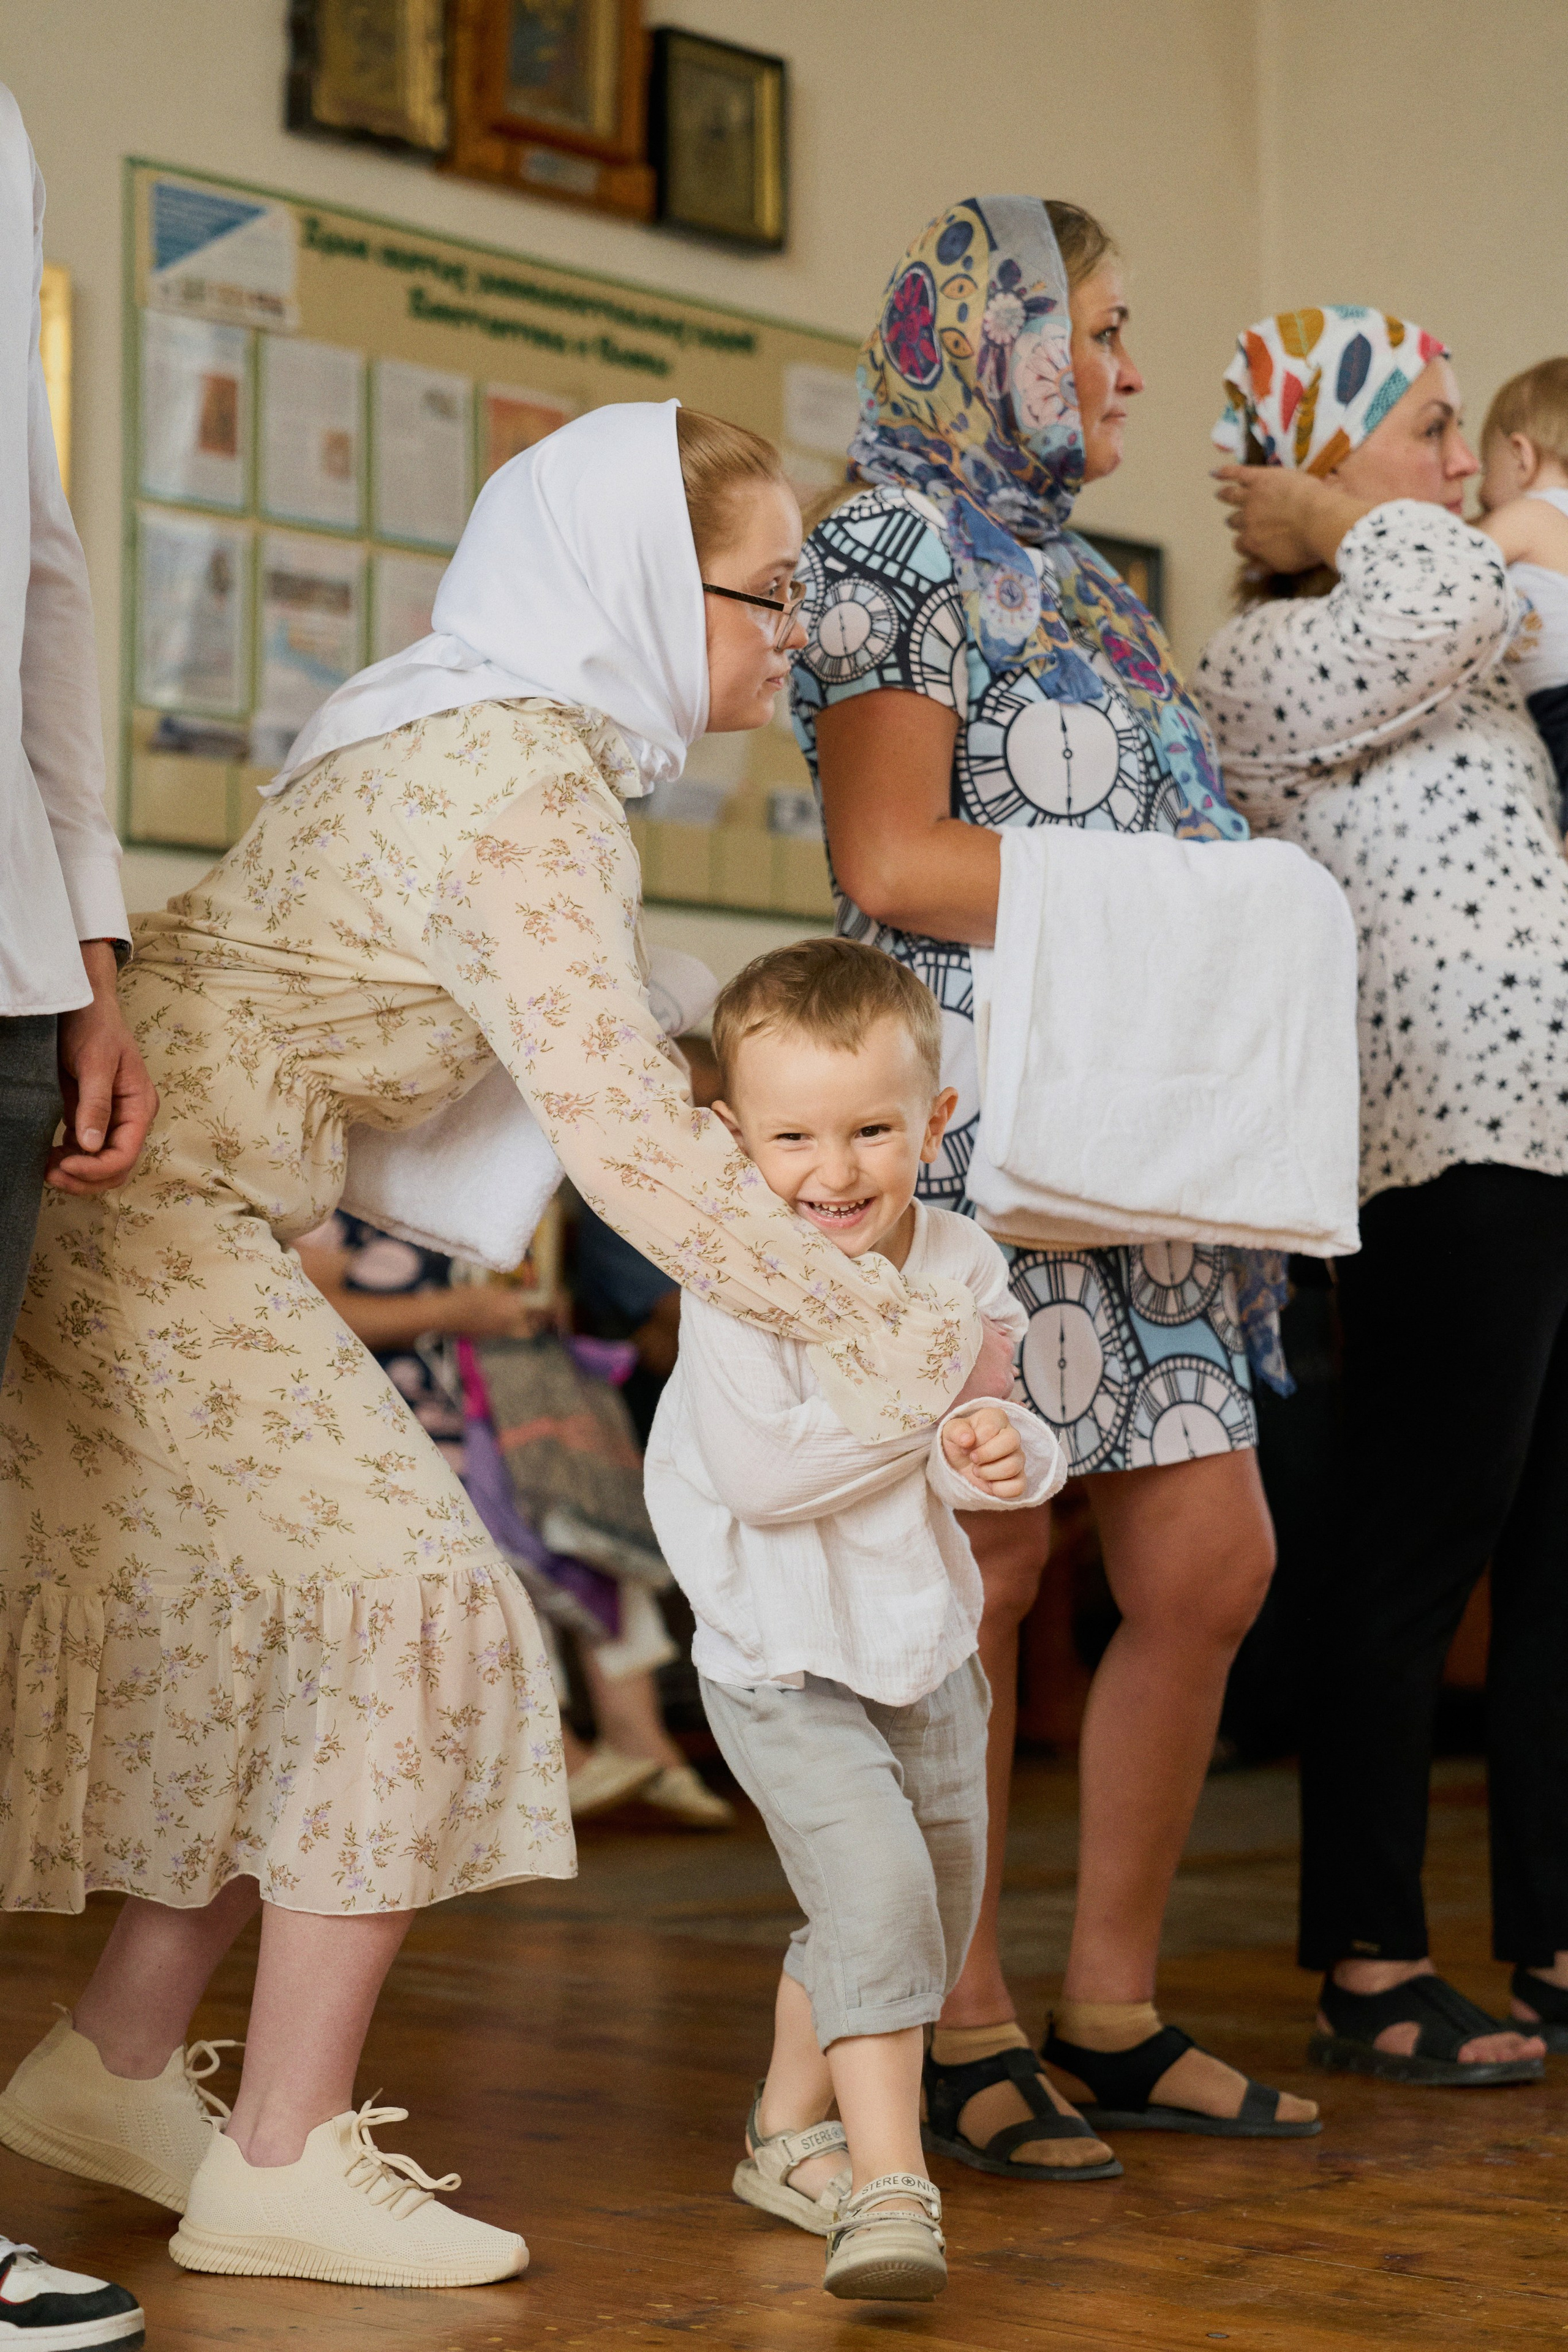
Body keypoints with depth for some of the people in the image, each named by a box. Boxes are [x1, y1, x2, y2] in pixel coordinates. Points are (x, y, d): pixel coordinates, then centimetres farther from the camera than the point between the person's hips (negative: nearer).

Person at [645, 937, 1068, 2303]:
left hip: (924, 1646, 7)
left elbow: (1017, 1450, 0)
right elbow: (759, 1474, -27)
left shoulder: (963, 1265, -4)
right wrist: (914, 1406, -23)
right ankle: (889, 2186, -16)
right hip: (785, 1664, -6)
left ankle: (789, 2133, 36)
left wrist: (1006, 1458, -24)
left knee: (937, 1895, 16)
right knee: (876, 1884, -21)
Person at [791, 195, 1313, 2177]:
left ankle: (1113, 2013, 16)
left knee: (1209, 1565, 5)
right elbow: (893, 860, -12)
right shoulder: (900, 543, -1)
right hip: (981, 1111, -8)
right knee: (984, 1572, -4)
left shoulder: (1063, 567, 25)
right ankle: (963, 2034, 7)